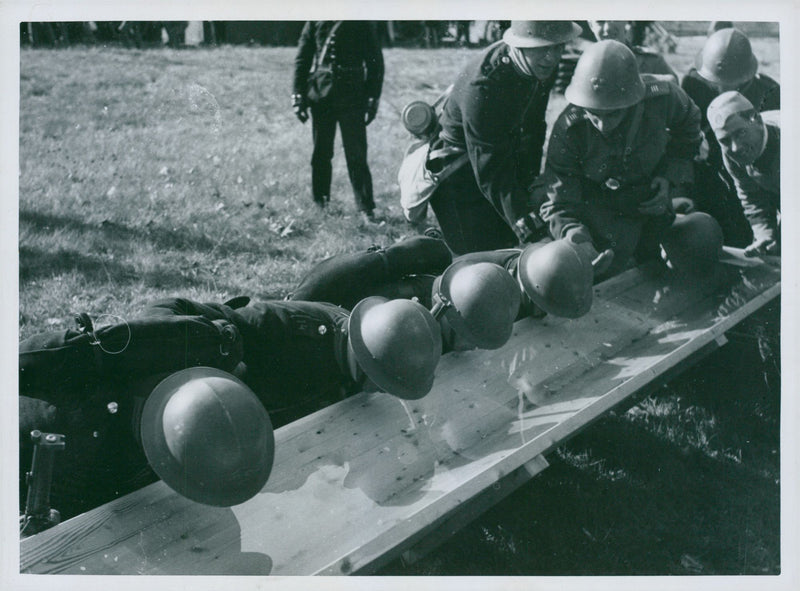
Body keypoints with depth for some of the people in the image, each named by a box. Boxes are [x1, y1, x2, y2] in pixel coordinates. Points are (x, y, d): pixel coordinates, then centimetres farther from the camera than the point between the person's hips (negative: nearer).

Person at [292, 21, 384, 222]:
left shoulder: (361, 23, 2)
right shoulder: (315, 22, 6)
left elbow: (375, 62, 4)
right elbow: (302, 59, 8)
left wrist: (373, 99, -1)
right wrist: (298, 96, 2)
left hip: (352, 98, -2)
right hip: (320, 97, 2)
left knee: (356, 155, -4)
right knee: (321, 153, 8)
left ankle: (366, 207, 3)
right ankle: (319, 202, 22)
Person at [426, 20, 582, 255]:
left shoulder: (543, 67, -10)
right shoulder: (483, 84, -33)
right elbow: (492, 174, -32)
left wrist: (529, 182, 5)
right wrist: (531, 230, -37)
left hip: (505, 156, 7)